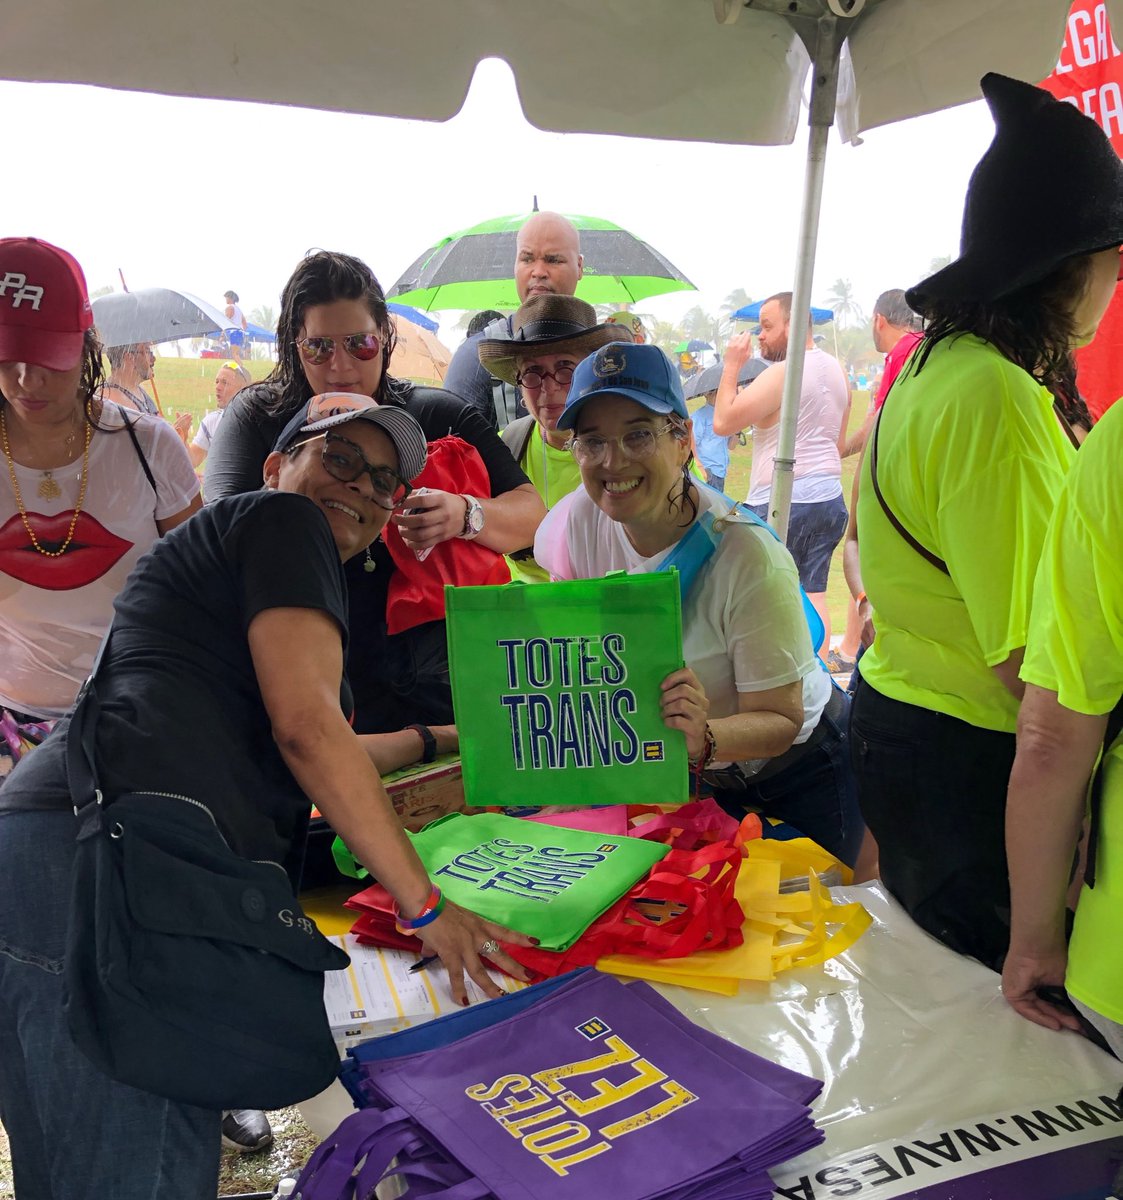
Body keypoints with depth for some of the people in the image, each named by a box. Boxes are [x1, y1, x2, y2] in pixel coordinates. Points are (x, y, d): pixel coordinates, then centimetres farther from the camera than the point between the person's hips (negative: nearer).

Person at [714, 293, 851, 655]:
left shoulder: (781, 373, -15)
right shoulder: (836, 371, 13)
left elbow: (723, 421, -15)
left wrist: (731, 365, -7)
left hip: (781, 502, -8)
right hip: (829, 498, 8)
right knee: (813, 595, 10)